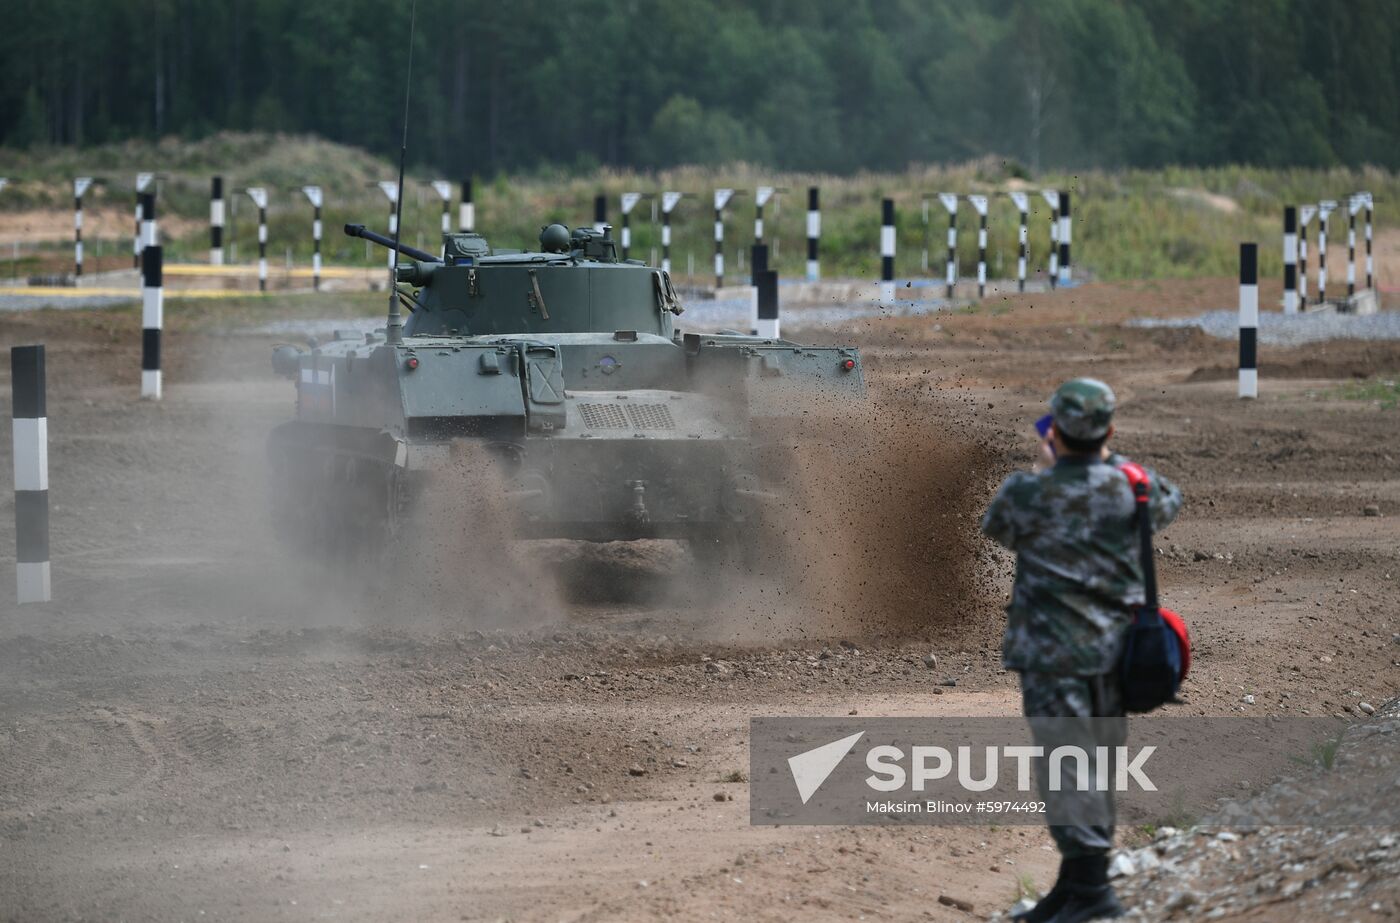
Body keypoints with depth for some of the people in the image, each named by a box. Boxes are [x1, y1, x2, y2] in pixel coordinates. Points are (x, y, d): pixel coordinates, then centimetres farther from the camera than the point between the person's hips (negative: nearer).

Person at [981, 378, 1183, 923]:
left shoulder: (1029, 494, -12)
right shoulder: (1133, 486, 0)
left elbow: (996, 528, 11)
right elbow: (1169, 504, 24)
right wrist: (1111, 459, 28)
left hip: (1055, 653, -5)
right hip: (1114, 649, 5)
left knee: (1067, 766, -6)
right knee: (1098, 769, 13)